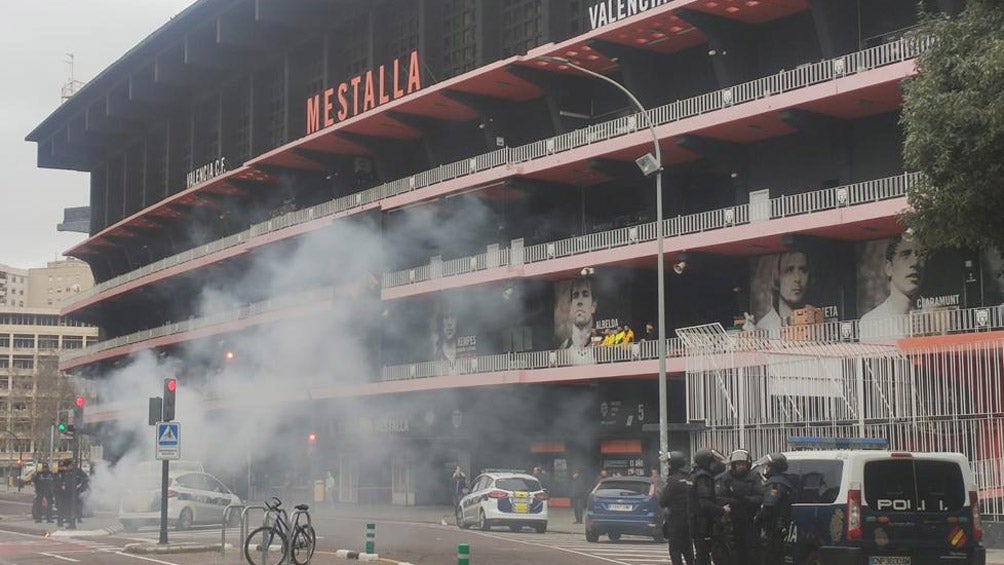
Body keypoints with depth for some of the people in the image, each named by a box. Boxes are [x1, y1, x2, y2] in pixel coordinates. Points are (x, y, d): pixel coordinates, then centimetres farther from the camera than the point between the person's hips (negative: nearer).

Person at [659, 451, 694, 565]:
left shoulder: (673, 480, -15)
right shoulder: (689, 480, 8)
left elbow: (662, 502, -14)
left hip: (675, 522, -8)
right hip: (689, 520, 8)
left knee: (675, 552, -3)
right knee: (688, 551, 16)